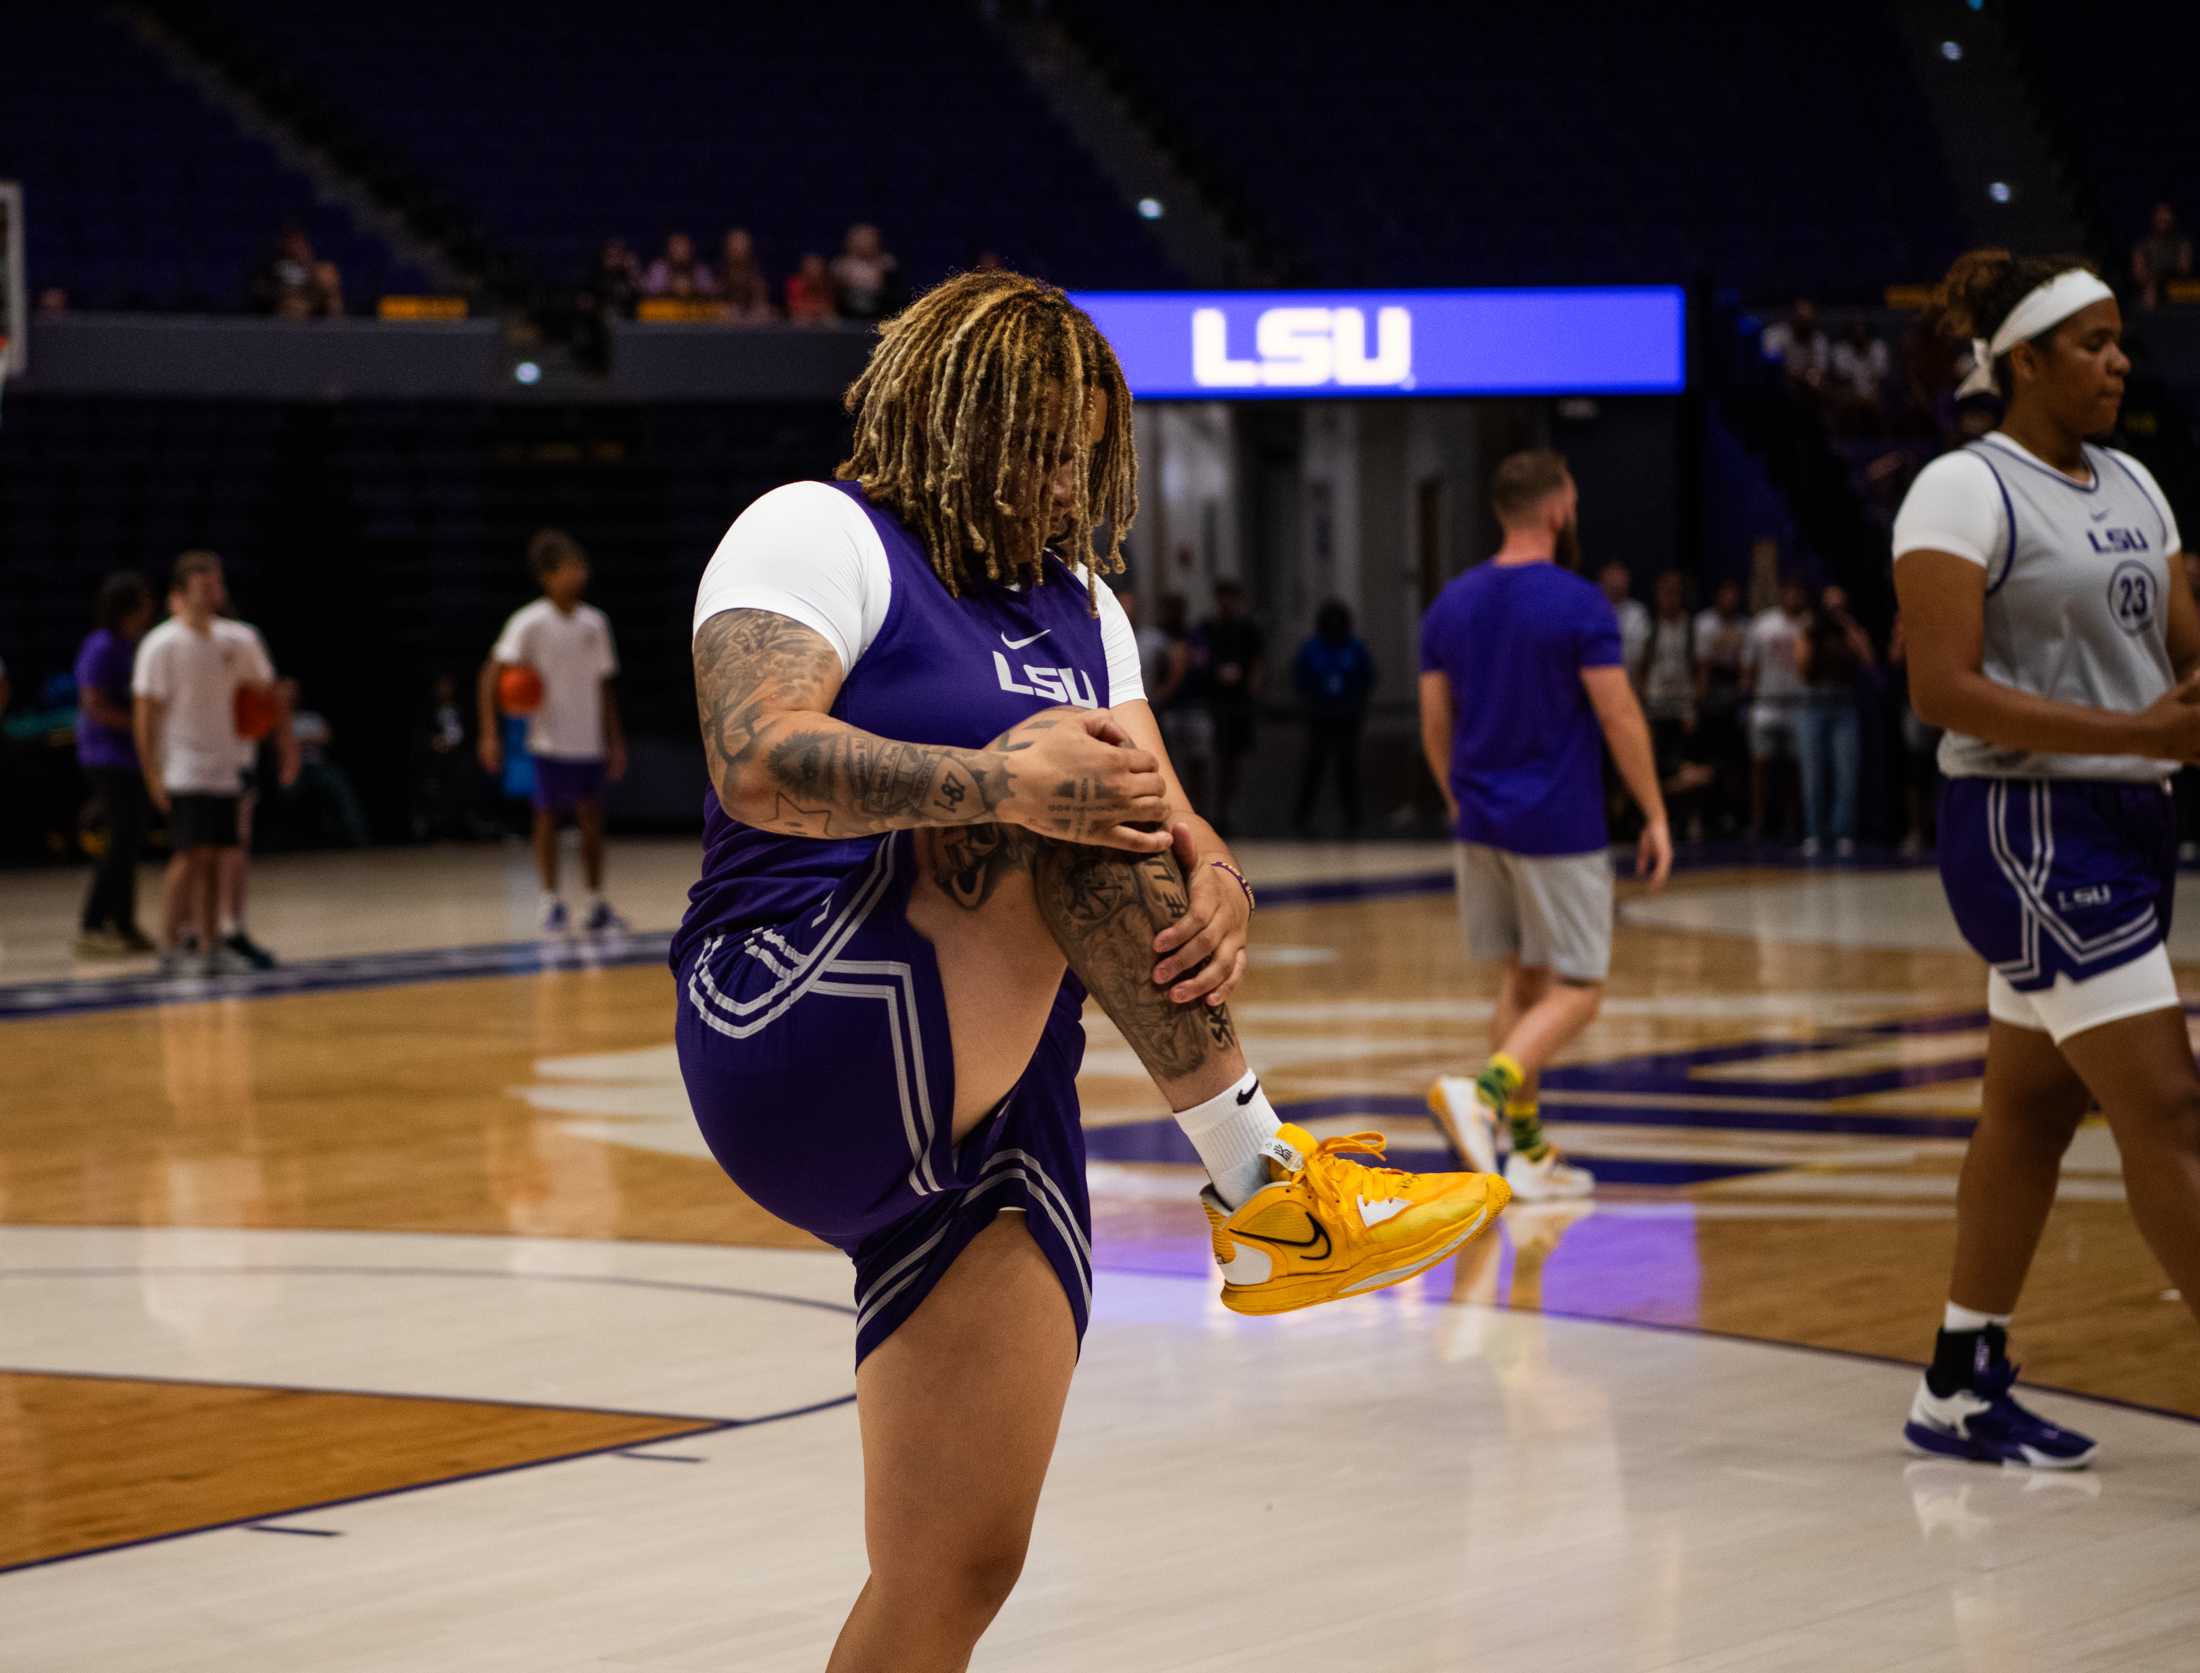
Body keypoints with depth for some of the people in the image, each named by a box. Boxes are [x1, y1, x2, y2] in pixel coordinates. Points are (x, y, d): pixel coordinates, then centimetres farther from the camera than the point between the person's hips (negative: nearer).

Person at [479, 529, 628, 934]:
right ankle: (552, 904, 9)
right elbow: (491, 676, -12)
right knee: (547, 817, 1)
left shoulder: (595, 622, 6)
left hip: (589, 743, 4)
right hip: (550, 743, -4)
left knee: (592, 820, 4)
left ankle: (597, 906, 12)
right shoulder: (529, 622, -9)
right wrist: (490, 733, -20)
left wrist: (615, 742, 11)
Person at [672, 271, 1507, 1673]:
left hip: (987, 1110, 7)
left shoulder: (1073, 602, 23)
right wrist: (1005, 782, -30)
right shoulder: (821, 534, 0)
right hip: (796, 1033, -7)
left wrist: (1216, 892, -12)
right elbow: (756, 762, -18)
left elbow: (1162, 814, 13)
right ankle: (1263, 1184, -25)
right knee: (1051, 785, -25)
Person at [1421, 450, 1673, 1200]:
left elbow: (1435, 728, 10)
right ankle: (1483, 1092, -23)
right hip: (1559, 829, -6)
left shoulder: (1451, 605, 6)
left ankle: (1530, 1154, 15)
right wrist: (1656, 816, -4)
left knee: (1521, 980, 15)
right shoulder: (1579, 605, -12)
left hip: (1481, 823, 6)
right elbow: (1621, 721, -12)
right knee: (1576, 990, 1)